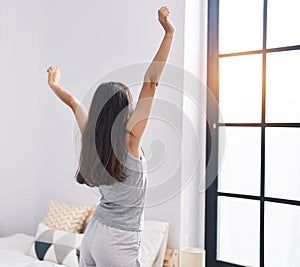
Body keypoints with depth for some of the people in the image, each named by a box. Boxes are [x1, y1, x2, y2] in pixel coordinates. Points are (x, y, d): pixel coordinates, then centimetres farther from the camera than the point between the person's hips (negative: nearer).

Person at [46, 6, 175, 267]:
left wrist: (54, 84, 32)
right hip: (119, 242, -7)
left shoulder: (91, 137, -3)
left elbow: (73, 101, 15)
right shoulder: (129, 138, -19)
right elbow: (151, 82, -23)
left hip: (93, 232, 7)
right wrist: (169, 33, -22)